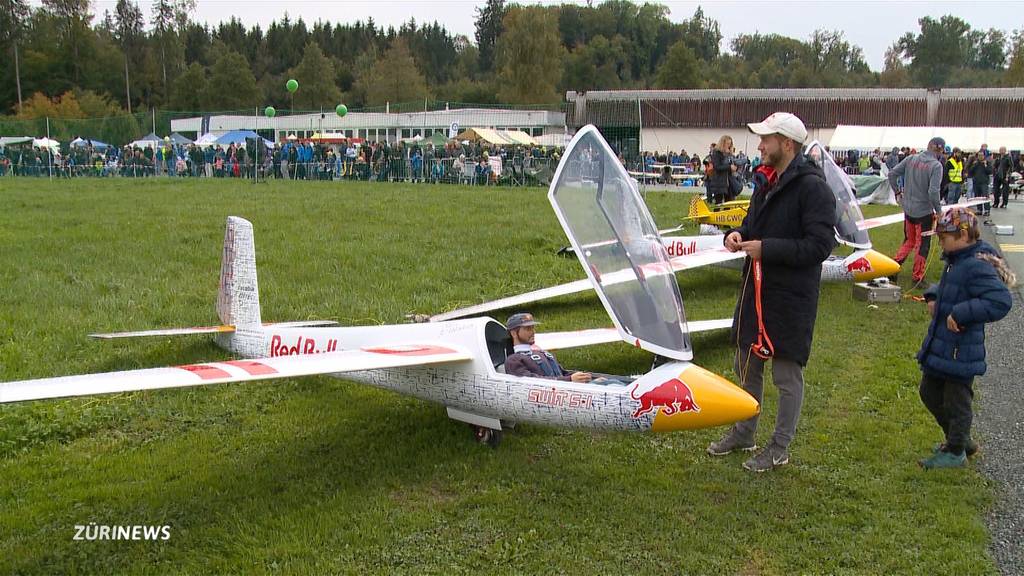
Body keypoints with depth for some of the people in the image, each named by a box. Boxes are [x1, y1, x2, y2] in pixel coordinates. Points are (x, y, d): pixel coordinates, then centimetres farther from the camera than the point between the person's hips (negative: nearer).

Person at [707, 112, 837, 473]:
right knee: (747, 366, 19)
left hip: (791, 298, -9)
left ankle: (780, 449, 20)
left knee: (787, 375, 5)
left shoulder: (812, 187, -17)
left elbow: (820, 245, -22)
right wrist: (738, 234, 1)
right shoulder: (768, 183, 11)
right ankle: (743, 433, 36)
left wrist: (765, 248, -22)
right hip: (756, 291, 9)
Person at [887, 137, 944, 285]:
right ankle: (918, 277, 16)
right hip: (924, 212, -5)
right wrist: (939, 211, -10)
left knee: (909, 240, 23)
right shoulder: (936, 165, -18)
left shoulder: (910, 159, -2)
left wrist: (897, 192, 13)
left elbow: (892, 174, 0)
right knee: (922, 244, 9)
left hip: (908, 209, 5)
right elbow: (933, 192, -23)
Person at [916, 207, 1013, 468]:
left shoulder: (977, 267, -24)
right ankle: (961, 441, 37)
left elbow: (1000, 301, -34)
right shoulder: (957, 261, 6)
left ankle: (956, 452, 24)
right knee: (930, 393, 21)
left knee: (956, 402, 6)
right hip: (940, 346, 10)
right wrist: (933, 297, 5)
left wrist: (960, 313, -32)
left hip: (960, 351, -10)